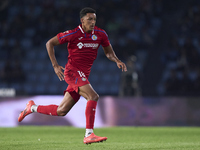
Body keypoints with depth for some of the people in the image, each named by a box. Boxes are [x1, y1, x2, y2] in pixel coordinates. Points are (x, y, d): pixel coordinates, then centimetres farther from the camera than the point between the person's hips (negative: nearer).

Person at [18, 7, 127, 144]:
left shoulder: (100, 34, 5)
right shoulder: (73, 34, -10)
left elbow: (108, 52, 19)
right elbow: (50, 43, 0)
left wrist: (117, 61, -3)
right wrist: (55, 65, -8)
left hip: (83, 76, 7)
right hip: (72, 71, -7)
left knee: (61, 111, 9)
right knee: (93, 96, -26)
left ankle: (32, 107, 29)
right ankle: (89, 135, -27)